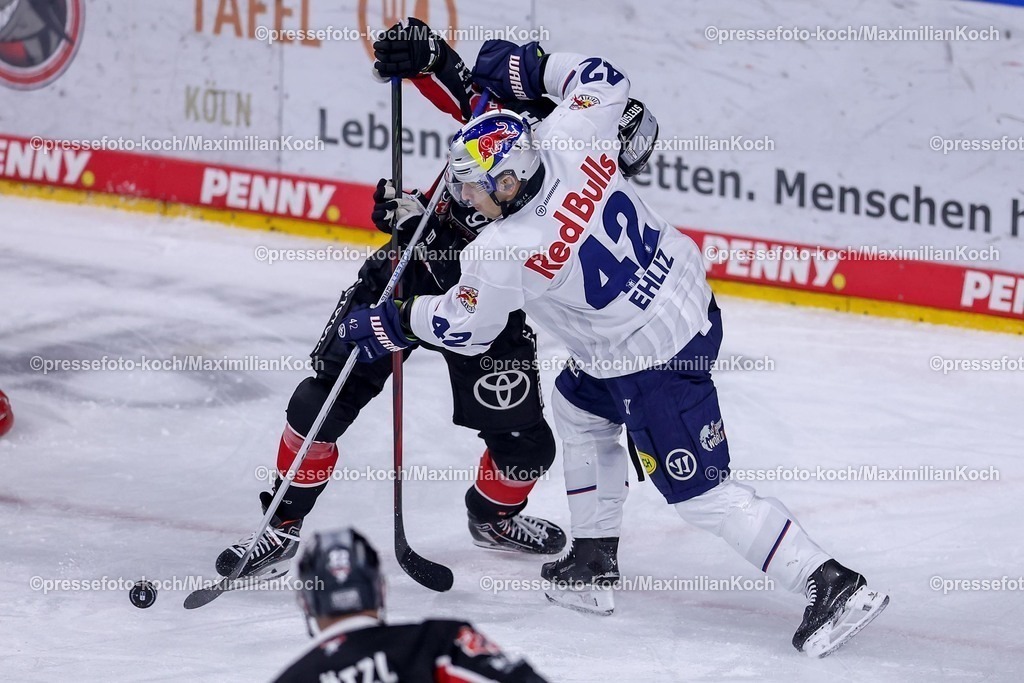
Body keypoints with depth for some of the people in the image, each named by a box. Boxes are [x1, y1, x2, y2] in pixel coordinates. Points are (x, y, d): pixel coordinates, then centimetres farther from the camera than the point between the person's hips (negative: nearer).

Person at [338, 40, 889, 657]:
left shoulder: (506, 252, -25)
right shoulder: (567, 141, -12)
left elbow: (461, 328, -6)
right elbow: (602, 79, 9)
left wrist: (392, 324, 10)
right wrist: (529, 67, 9)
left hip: (652, 364, -9)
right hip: (691, 301, 9)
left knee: (702, 494, -2)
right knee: (580, 407, 28)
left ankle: (834, 586, -5)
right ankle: (595, 560, 35)